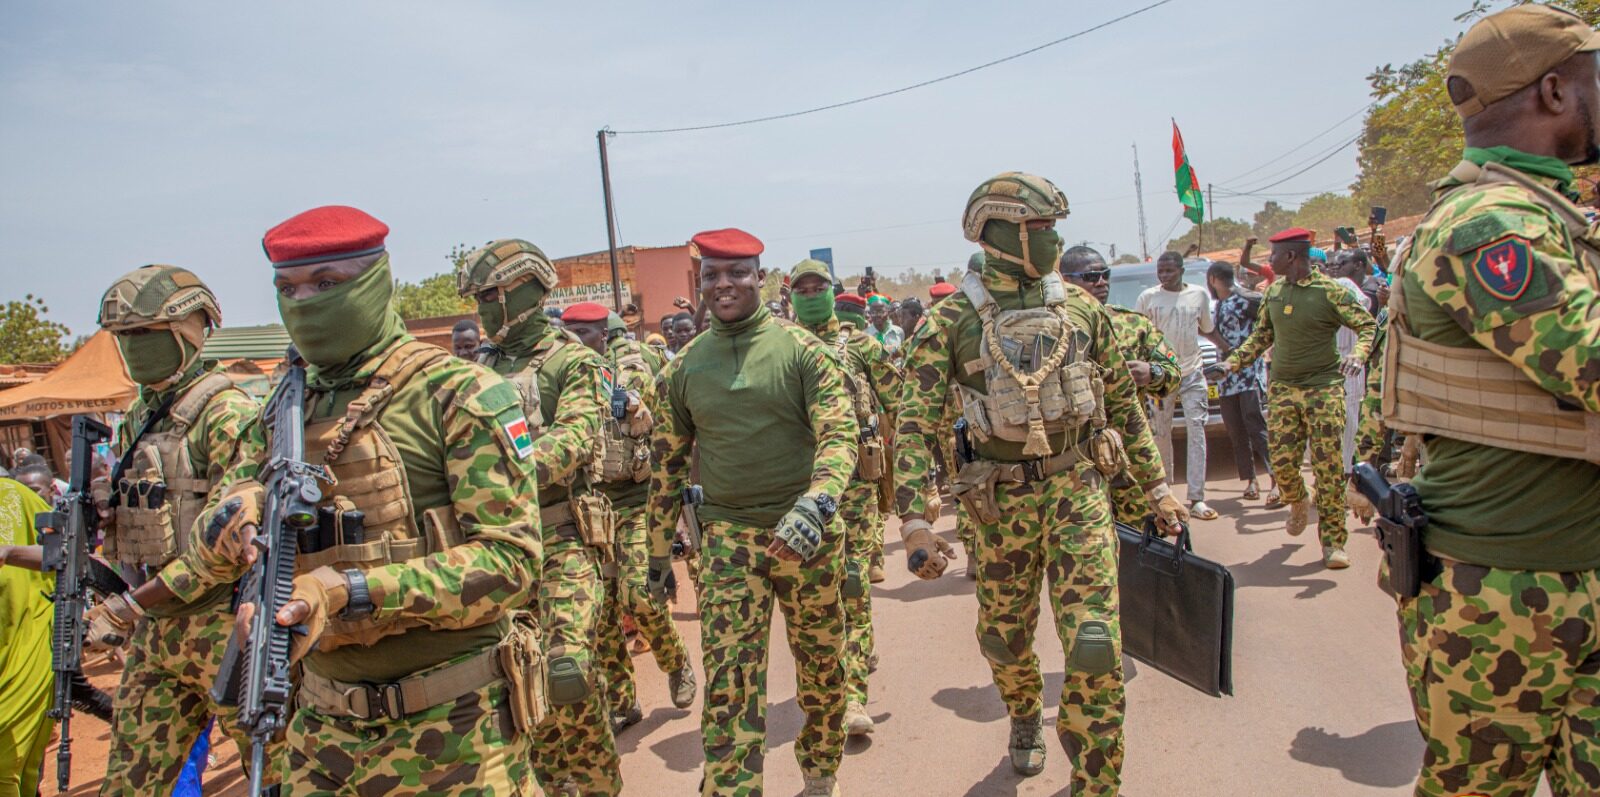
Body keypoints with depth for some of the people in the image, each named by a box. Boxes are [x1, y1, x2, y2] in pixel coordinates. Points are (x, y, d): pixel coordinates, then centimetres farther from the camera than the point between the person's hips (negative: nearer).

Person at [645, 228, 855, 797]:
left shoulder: (802, 350, -4)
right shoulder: (684, 367, 5)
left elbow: (839, 435, -13)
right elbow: (667, 466, 11)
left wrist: (815, 503, -31)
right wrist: (658, 555, 12)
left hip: (807, 535, -1)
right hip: (727, 539, 1)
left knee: (821, 664, 15)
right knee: (728, 680, -4)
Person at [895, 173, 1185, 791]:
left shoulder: (1080, 307, 3)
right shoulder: (951, 320, -7)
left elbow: (1123, 402, 13)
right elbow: (916, 426, -10)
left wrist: (1156, 486, 14)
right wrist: (913, 521, -20)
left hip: (1078, 489, 1)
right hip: (1000, 500, -1)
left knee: (1095, 647, -7)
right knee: (1004, 639, 15)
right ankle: (1026, 718, 49)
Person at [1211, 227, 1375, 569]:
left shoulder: (1329, 291, -6)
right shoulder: (1273, 292, 10)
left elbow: (1368, 326, -4)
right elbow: (1261, 336, 20)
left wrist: (1358, 353, -23)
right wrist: (1232, 362, 11)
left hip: (1325, 388, -4)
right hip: (1282, 389, 4)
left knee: (1328, 465, -5)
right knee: (1281, 461, -1)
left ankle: (1333, 541, 3)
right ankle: (1299, 503, 32)